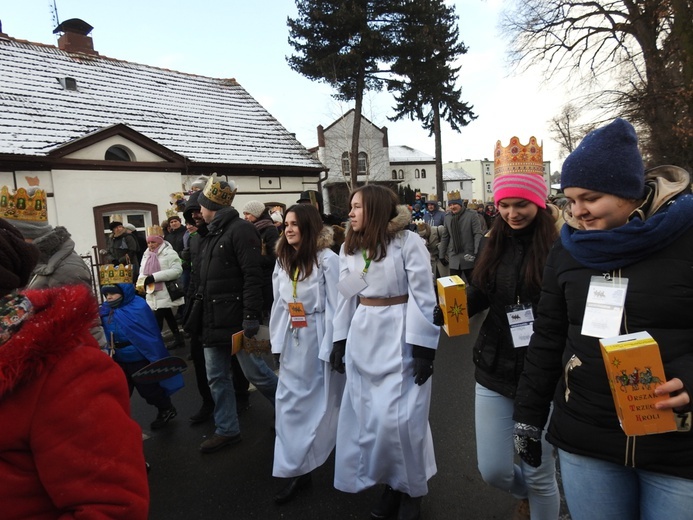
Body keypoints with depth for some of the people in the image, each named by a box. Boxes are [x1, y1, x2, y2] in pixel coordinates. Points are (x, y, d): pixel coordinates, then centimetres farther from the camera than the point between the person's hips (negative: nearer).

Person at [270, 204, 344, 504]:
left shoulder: (327, 259, -13)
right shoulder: (282, 261, 8)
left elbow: (335, 306, -14)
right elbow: (279, 304, 10)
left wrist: (333, 348, -14)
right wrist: (277, 341, 9)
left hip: (320, 337, -6)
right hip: (293, 340, 6)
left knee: (326, 400, 9)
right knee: (291, 402, 10)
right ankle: (297, 469, 26)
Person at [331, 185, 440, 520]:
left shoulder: (408, 242, -10)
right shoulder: (349, 248, 7)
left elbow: (423, 298, -11)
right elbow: (346, 297, 11)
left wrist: (423, 349, -14)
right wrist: (340, 341, 10)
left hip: (400, 338, -5)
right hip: (363, 338, 6)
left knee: (399, 418, -1)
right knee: (367, 417, 11)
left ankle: (411, 487, 26)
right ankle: (392, 483, 33)